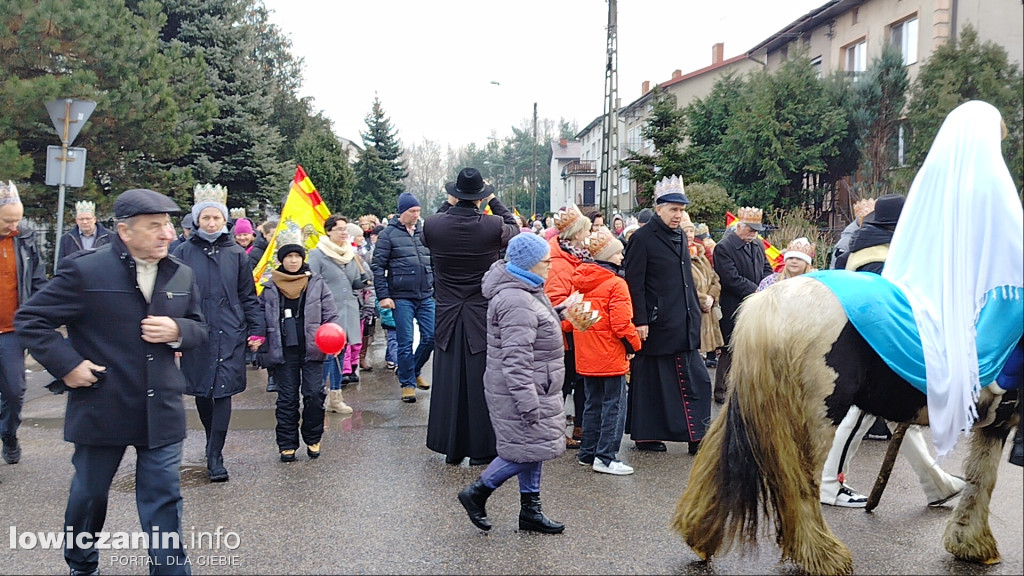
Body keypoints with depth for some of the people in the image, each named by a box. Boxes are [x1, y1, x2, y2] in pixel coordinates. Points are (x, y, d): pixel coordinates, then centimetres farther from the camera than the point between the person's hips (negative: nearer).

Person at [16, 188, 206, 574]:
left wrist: (177, 331, -11)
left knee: (164, 499, 4)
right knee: (89, 493, 17)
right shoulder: (85, 270, -12)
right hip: (101, 408, -2)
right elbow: (30, 319, -6)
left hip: (161, 410, 2)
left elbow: (199, 329, 12)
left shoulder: (182, 275, 2)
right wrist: (67, 364, -15)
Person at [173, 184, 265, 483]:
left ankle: (215, 456, 2)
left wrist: (257, 330, 3)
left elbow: (249, 296, 9)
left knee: (223, 393, -5)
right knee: (201, 393, 11)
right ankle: (213, 444, 31)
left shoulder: (237, 254, 4)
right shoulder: (183, 253, 2)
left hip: (229, 335, -1)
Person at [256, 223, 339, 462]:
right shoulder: (269, 288, 5)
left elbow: (331, 316, 4)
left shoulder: (317, 283, 4)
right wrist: (261, 347, 1)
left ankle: (313, 439, 14)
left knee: (314, 394, -3)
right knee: (287, 399, 7)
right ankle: (287, 444, 16)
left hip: (312, 350, 0)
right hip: (283, 352, 1)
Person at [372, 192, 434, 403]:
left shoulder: (424, 232, 10)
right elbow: (378, 267, -5)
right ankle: (407, 383, 13)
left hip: (426, 296, 4)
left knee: (430, 336, 4)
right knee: (406, 342, 0)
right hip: (402, 298, -4)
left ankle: (415, 371, 27)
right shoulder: (388, 234, -4)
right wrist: (383, 296, -11)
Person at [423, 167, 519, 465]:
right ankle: (481, 449, 13)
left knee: (448, 381, 10)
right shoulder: (493, 226, -14)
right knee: (480, 382, 5)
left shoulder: (433, 225, -9)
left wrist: (449, 204, 17)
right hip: (484, 317, -2)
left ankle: (451, 448, 18)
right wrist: (493, 201, 16)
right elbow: (513, 229, 10)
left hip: (447, 317, 2)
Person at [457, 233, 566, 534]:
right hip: (517, 391, -11)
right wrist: (527, 401, -27)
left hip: (535, 388, 11)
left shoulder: (529, 292, 13)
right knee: (529, 449, -6)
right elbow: (516, 358, -27)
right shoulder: (516, 301, -23)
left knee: (533, 447, 14)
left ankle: (530, 510, 24)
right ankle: (477, 492, 7)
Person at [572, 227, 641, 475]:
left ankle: (587, 452, 24)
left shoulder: (580, 280, 6)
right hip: (610, 354, -8)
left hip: (586, 354, 8)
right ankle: (605, 457, 1)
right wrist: (633, 344, -5)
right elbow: (621, 323, -20)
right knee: (614, 405, 1)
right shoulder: (616, 284, -15)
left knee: (593, 403, 18)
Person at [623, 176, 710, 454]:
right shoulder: (642, 239, -9)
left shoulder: (680, 236, 15)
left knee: (696, 380, 4)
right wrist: (640, 321, -17)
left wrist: (695, 313, 18)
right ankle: (645, 435, 14)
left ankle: (697, 437, 10)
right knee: (650, 380, 3)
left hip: (683, 326, 8)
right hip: (657, 325, -7)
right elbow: (634, 283, -13)